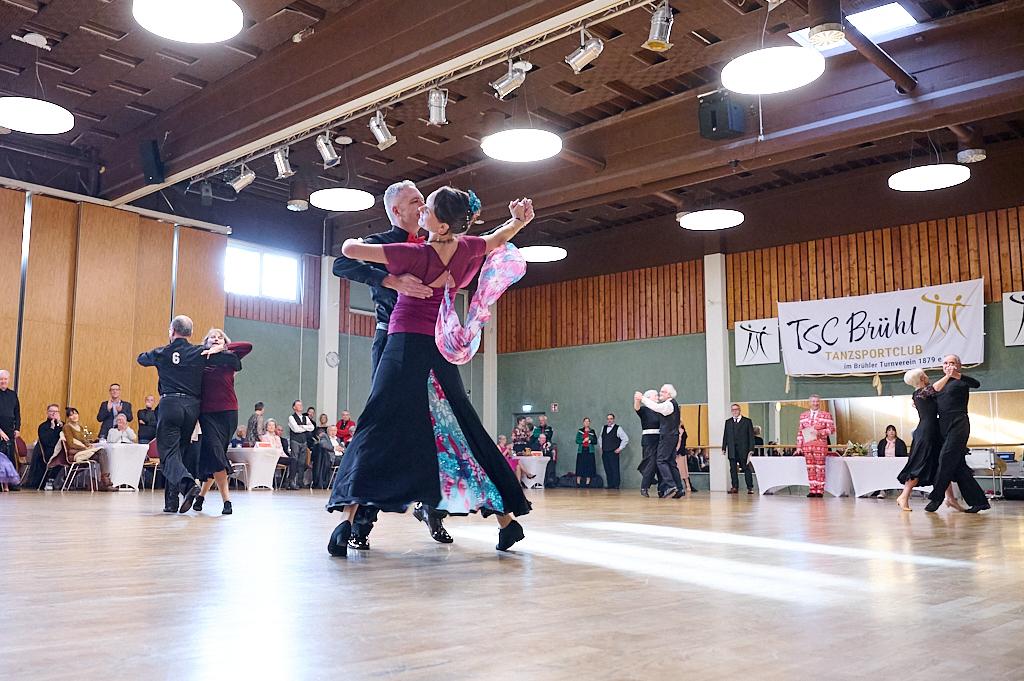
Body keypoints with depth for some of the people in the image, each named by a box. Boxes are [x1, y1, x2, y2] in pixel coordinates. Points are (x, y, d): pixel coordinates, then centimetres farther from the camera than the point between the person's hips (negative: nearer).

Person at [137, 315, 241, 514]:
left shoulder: (161, 353, 6)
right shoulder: (200, 353, 5)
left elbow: (141, 358, 27)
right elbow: (234, 362, 0)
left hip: (169, 404, -2)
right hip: (192, 406, 3)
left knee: (169, 452, -4)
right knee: (180, 451, 13)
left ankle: (188, 484, -32)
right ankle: (171, 502, 14)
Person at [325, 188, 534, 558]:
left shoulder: (417, 254, -12)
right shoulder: (466, 249, 3)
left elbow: (350, 249, -8)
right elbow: (500, 238, 26)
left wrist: (354, 240, 14)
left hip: (406, 344, -5)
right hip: (442, 349, 5)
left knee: (377, 427, -6)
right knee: (463, 430, 10)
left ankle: (348, 517, -16)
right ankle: (506, 517, 12)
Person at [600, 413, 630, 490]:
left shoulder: (618, 429, -4)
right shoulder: (603, 428, 13)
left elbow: (625, 439, -3)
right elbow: (601, 438, 30)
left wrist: (620, 448, -5)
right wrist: (601, 447, 20)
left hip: (613, 453, -5)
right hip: (604, 453, 5)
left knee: (615, 469, -7)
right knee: (607, 470, 5)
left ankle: (616, 485, -3)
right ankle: (610, 485, 10)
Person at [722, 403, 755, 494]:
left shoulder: (747, 421, 4)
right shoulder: (728, 422, 13)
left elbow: (751, 436, 1)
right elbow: (725, 436, 12)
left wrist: (751, 449, -6)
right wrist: (724, 448, 5)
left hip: (743, 449, -3)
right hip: (732, 450, 3)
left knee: (746, 469, -1)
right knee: (733, 469, 3)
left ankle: (750, 488, 3)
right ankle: (735, 487, 7)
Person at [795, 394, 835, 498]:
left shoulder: (826, 415, 3)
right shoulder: (803, 416, 13)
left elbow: (831, 429, -3)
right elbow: (800, 432, 12)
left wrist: (819, 432, -17)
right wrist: (799, 446, 6)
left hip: (820, 445, -3)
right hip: (807, 445, 3)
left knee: (820, 468, -2)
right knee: (810, 468, 4)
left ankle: (820, 490, 3)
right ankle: (812, 490, 9)